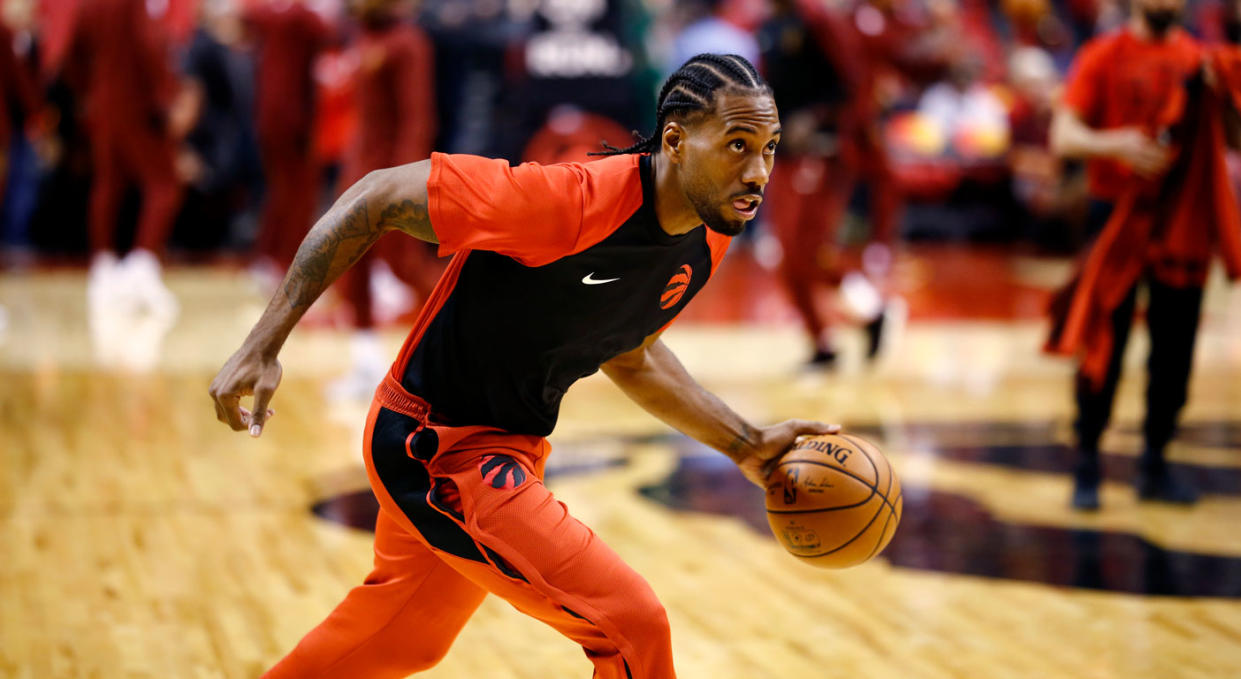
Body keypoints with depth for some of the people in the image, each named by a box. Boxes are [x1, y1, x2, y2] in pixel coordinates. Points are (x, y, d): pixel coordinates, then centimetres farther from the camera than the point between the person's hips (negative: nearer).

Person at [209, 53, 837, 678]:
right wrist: (262, 346, -26)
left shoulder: (706, 243, -4)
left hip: (508, 450, 9)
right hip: (436, 444, -9)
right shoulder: (574, 200, -30)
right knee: (633, 625, -16)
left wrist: (746, 446, 7)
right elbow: (378, 196, -24)